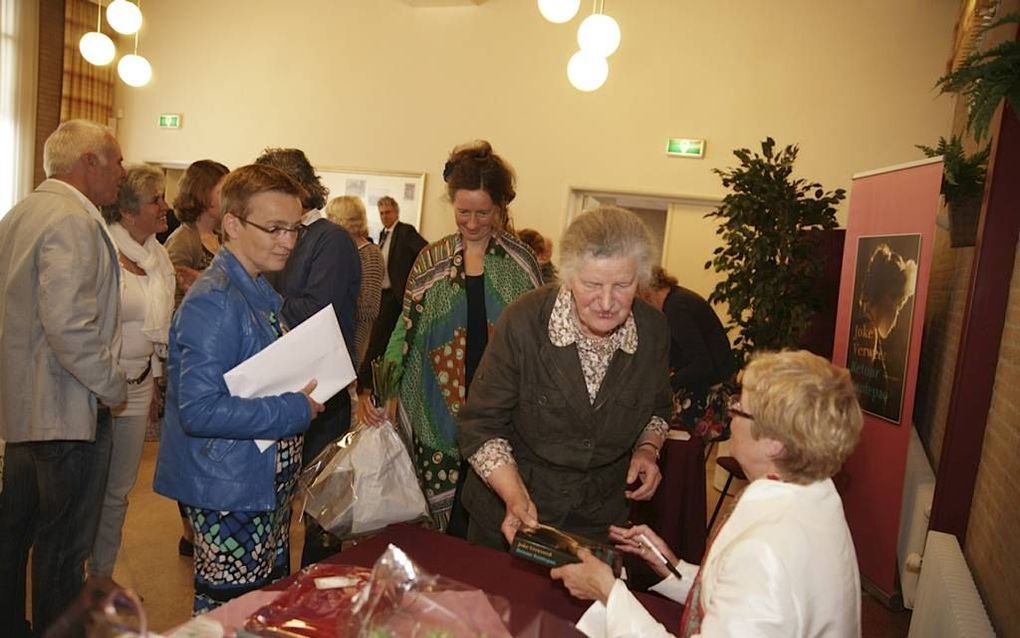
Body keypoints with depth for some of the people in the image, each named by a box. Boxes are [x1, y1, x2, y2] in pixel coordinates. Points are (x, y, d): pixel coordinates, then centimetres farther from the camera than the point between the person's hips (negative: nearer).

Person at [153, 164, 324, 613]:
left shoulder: (261, 290, 8)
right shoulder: (213, 302, -22)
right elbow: (199, 410, -28)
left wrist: (302, 397, 2)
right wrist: (294, 411, -22)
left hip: (267, 483, 9)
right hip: (228, 494, -9)